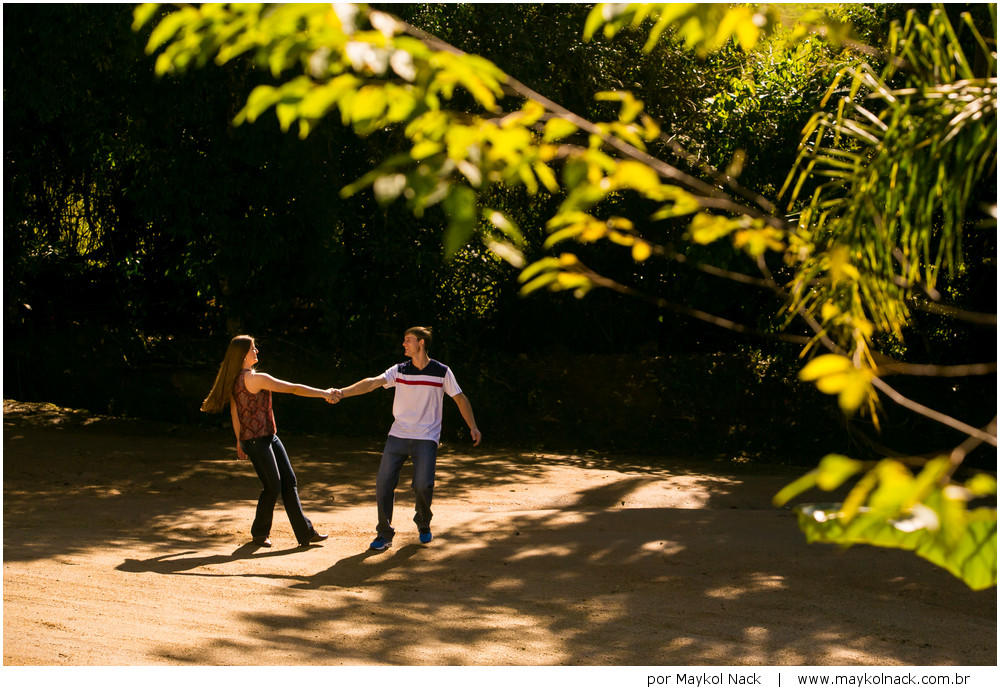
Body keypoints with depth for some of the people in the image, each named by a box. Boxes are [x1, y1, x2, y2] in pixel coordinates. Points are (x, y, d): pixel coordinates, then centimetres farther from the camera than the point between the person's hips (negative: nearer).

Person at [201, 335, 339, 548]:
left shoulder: (234, 380, 9)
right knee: (273, 486, -3)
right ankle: (259, 533, 16)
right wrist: (324, 393, -14)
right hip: (257, 441, -10)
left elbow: (234, 411, 15)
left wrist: (239, 440, 22)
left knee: (289, 482, 5)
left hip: (269, 437, 10)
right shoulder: (256, 379, -18)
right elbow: (294, 389, -18)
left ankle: (305, 532, 6)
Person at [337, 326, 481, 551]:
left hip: (426, 438, -3)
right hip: (398, 437, 3)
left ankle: (423, 525, 16)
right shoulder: (399, 371, 5)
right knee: (384, 483, -7)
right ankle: (384, 534, 4)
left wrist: (473, 427, -1)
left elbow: (460, 399, 7)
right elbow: (372, 383, -6)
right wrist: (341, 392, -19)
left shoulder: (441, 372, 0)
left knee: (423, 485, -14)